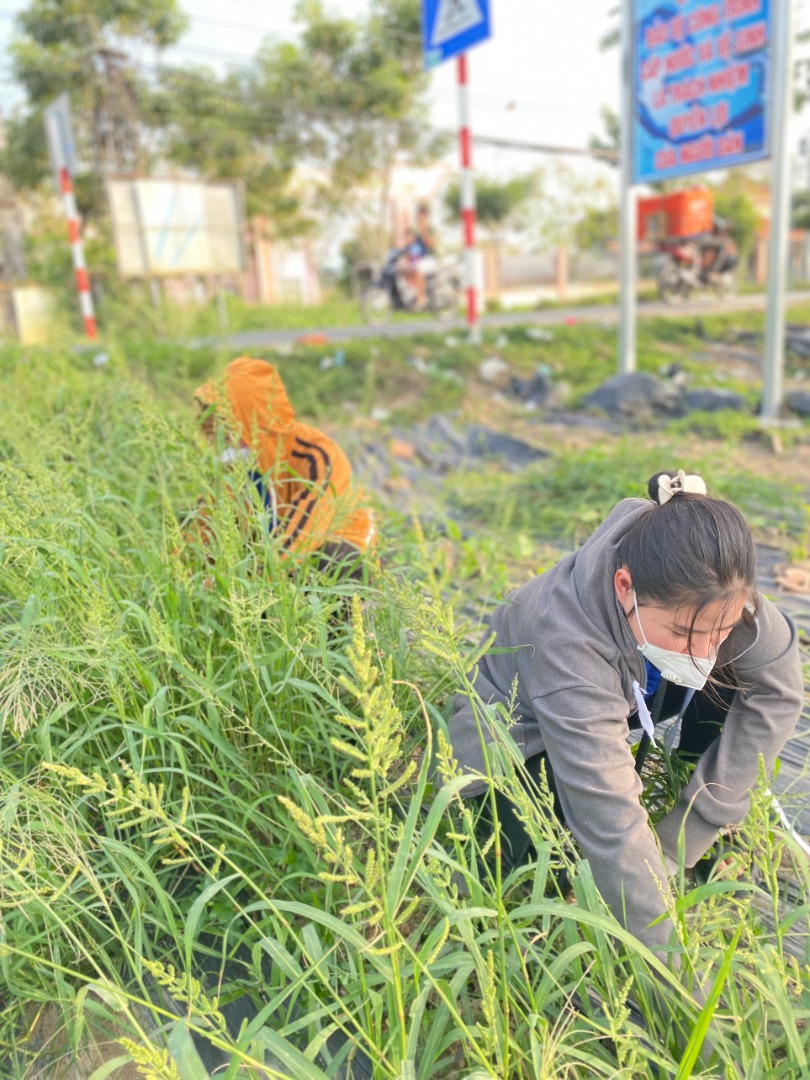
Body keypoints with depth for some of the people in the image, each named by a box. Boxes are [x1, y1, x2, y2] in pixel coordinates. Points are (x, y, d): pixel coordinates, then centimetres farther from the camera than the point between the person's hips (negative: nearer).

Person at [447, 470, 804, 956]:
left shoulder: (708, 581, -28)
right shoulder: (567, 640, -43)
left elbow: (778, 689, -17)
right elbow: (612, 824, -42)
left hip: (622, 695, 6)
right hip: (523, 730, -5)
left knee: (739, 672, -19)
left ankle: (705, 859, 2)